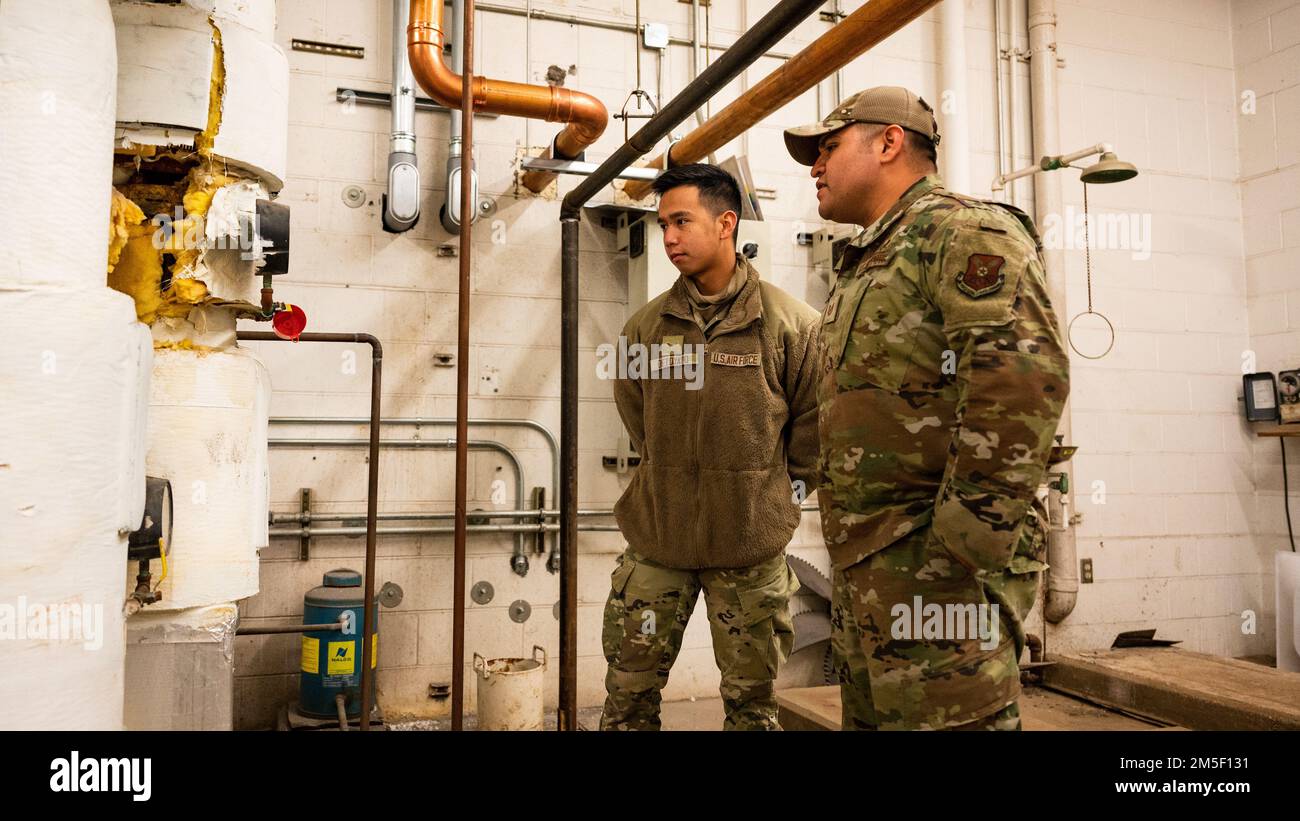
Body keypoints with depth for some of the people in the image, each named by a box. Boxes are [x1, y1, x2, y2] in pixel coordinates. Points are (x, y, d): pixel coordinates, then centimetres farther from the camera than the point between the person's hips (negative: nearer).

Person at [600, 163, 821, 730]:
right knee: (628, 693, 10)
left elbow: (814, 421, 0)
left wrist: (784, 490, 3)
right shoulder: (646, 326, 2)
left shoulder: (791, 324, -8)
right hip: (655, 535, 3)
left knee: (751, 702, 12)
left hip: (750, 543, -2)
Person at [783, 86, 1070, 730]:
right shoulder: (868, 264, 24)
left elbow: (1024, 373, -23)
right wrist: (855, 559, 20)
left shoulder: (960, 230, -7)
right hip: (867, 567, 10)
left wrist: (965, 541, -25)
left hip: (934, 564, -10)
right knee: (870, 716, 17)